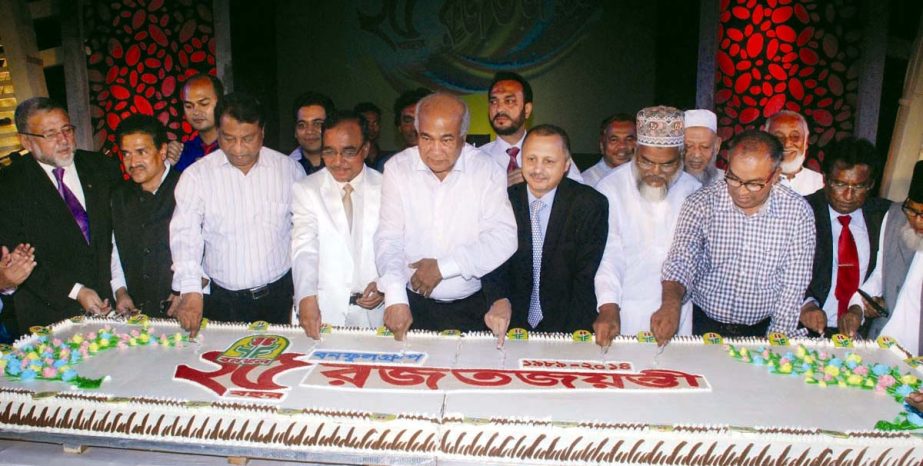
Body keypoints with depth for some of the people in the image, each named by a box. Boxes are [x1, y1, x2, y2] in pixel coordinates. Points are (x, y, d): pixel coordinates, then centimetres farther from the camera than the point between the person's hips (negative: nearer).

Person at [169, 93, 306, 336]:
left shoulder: (290, 169, 0)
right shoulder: (196, 176, -3)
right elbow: (185, 235, -11)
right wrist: (191, 291, -25)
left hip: (279, 296, 1)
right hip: (222, 301, 0)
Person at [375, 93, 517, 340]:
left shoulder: (488, 171, -2)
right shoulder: (397, 168, 0)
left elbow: (504, 238, -7)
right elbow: (389, 239, -5)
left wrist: (443, 267, -12)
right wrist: (395, 298, -19)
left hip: (472, 307, 0)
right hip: (413, 305, 1)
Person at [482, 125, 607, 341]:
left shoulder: (590, 205, -5)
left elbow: (586, 276, -7)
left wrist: (571, 337, -17)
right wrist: (499, 300, -23)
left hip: (566, 329, -1)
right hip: (511, 324, 2)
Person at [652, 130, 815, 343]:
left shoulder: (798, 211, -5)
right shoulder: (701, 204, -8)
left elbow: (793, 285, -1)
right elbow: (680, 263, -15)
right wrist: (671, 303, -35)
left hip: (764, 329, 0)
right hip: (704, 326, 0)